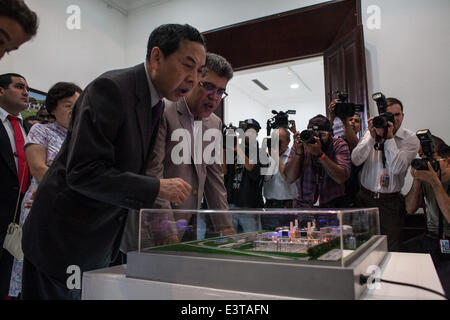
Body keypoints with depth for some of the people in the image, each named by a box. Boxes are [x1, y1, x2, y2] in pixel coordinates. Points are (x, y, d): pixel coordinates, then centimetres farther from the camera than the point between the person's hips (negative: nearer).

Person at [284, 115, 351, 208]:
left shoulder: (339, 144, -3)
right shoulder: (300, 144, 0)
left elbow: (342, 178, -18)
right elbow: (289, 179, -9)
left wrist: (319, 154, -25)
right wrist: (298, 152, -20)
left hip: (332, 205, 0)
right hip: (303, 205, 0)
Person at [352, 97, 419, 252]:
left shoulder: (410, 139, -3)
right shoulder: (371, 133, 4)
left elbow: (397, 168, -18)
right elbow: (355, 160, -10)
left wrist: (389, 138, -17)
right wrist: (373, 137, -17)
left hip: (391, 202, -1)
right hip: (365, 197, 2)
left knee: (392, 249, 4)